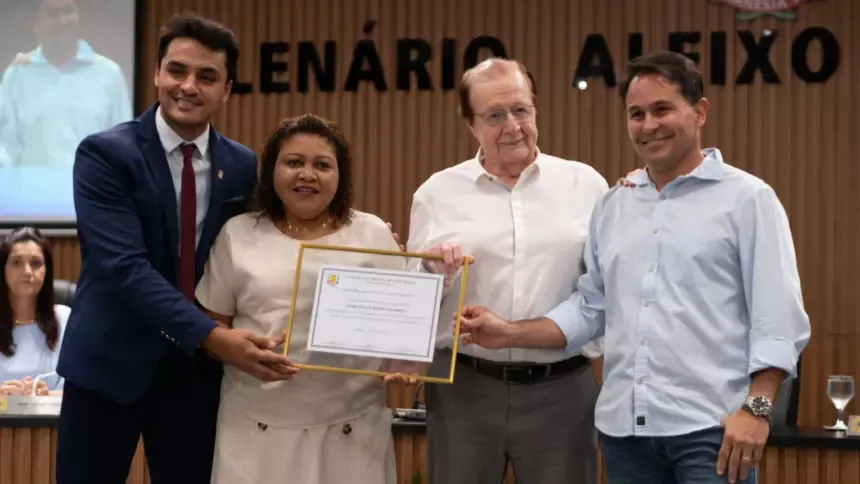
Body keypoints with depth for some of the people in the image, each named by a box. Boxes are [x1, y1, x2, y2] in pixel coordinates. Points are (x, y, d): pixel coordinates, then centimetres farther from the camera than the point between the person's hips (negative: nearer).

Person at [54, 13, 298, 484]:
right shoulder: (105, 154, -10)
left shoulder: (243, 166, 4)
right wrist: (213, 336, -30)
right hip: (110, 361, -3)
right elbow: (124, 265, -21)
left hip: (197, 367, 3)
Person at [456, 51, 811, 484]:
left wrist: (757, 408, -16)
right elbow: (590, 308, 15)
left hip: (710, 426, -5)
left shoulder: (746, 198, -1)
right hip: (624, 426, 5)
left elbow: (778, 317, -7)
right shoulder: (612, 206, 15)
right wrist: (511, 334, 3)